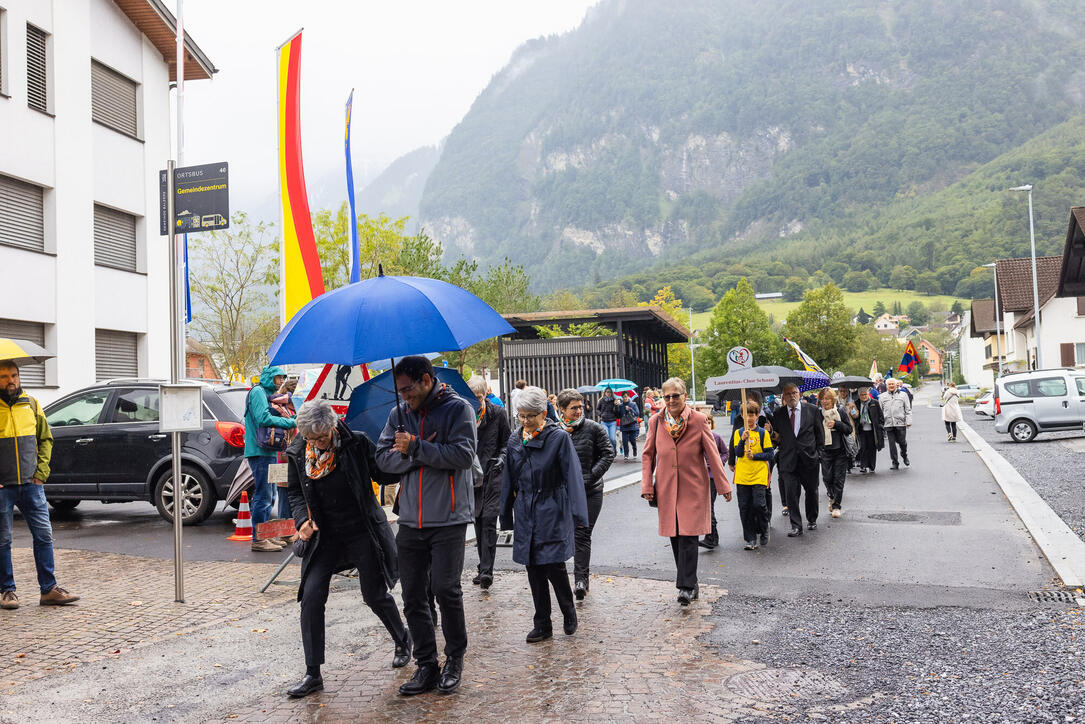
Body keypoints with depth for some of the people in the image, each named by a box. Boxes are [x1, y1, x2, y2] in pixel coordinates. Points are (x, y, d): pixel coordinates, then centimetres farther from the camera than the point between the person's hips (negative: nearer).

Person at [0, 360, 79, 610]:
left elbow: (46, 438, 15)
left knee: (44, 535, 2)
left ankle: (49, 589, 9)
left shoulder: (31, 404, 8)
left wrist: (41, 471, 4)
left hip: (31, 484, 3)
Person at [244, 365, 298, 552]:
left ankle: (265, 536, 22)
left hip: (269, 451, 10)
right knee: (263, 495, -9)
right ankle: (258, 540, -4)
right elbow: (264, 418, -21)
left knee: (268, 495, 14)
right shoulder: (258, 392, -8)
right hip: (260, 451, -10)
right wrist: (290, 422, -16)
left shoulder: (269, 394, 23)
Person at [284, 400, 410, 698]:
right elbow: (295, 492, 9)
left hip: (362, 531, -3)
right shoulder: (298, 453, -5)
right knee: (311, 596, -8)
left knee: (375, 596, 7)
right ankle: (312, 674, 5)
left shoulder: (356, 443, -14)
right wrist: (302, 519, -8)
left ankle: (402, 641, 38)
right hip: (324, 535, 3)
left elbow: (381, 473, -4)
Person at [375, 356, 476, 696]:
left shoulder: (458, 408, -4)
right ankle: (426, 666, 19)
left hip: (448, 518, -5)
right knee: (413, 595, 6)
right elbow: (383, 458, 4)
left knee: (445, 588, -7)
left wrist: (416, 448, -16)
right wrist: (414, 454, -14)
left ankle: (455, 659, 16)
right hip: (410, 520, 5)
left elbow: (464, 454, -16)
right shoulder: (399, 413, 11)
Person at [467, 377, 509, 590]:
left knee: (489, 519, -12)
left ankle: (486, 570, -13)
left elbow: (507, 442, 7)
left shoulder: (498, 414, 1)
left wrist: (502, 457, -10)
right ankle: (484, 568, 21)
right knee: (478, 521, 9)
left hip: (493, 474, -3)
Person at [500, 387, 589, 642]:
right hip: (525, 514, 5)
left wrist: (577, 515, -15)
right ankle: (542, 624, 20)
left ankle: (569, 612, 20)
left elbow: (572, 477, -10)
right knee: (533, 569, 8)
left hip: (552, 513, -5)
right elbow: (508, 480, 14)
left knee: (554, 566, -7)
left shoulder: (559, 438, -8)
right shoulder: (514, 440, 6)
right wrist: (506, 514, 15)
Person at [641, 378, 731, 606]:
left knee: (688, 535, -8)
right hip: (666, 488, 3)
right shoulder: (657, 422, 3)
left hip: (693, 487, -3)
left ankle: (687, 586, -2)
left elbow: (712, 454, -3)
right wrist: (647, 486, 1)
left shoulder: (698, 420, -5)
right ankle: (687, 581, 22)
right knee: (674, 536, 8)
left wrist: (723, 485, -3)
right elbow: (648, 455, 8)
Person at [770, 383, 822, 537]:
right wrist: (776, 438, -8)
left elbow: (819, 433, 7)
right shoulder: (778, 414, 4)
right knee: (791, 493, -3)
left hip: (809, 458, 0)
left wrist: (817, 452, 5)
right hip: (788, 459, 0)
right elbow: (774, 436, 13)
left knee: (811, 491, 13)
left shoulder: (812, 410, 2)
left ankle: (812, 520, 34)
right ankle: (796, 526, 4)